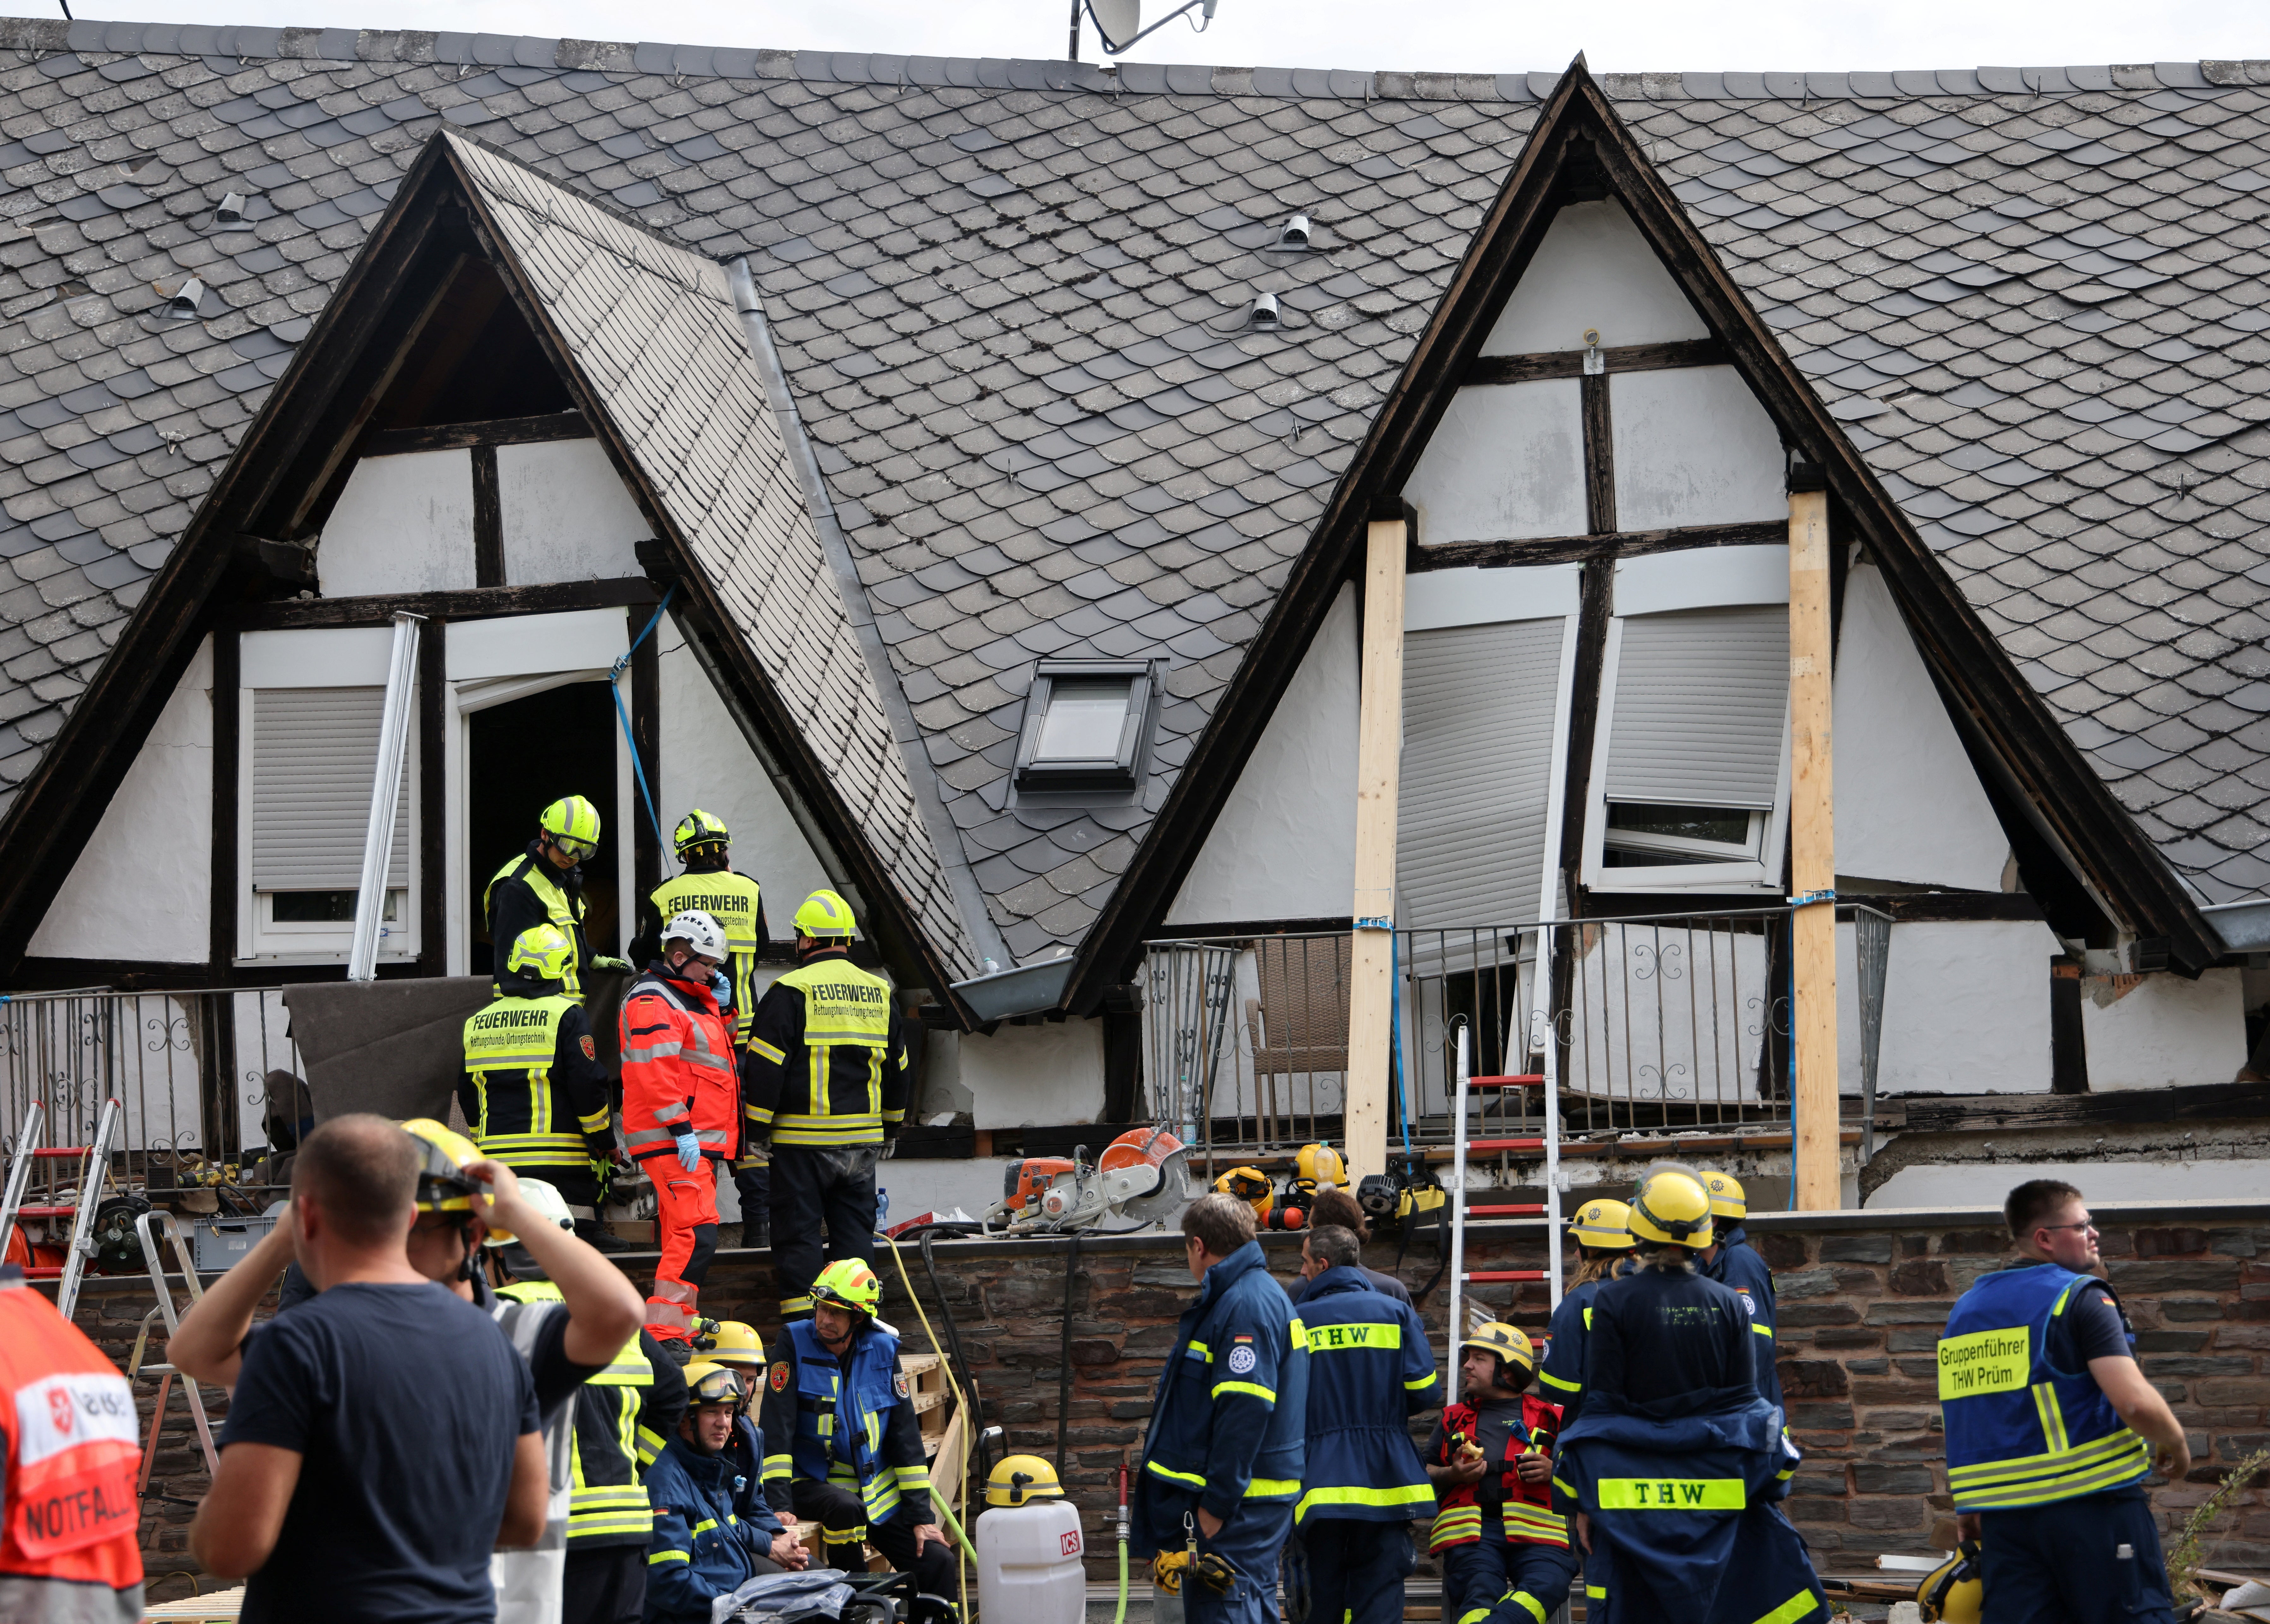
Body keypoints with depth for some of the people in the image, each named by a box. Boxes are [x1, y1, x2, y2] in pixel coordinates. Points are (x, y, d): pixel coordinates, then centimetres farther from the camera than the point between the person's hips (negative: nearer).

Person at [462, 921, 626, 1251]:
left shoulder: (476, 1023, 12)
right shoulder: (567, 1016, -5)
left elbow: (468, 1096, 19)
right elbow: (588, 1086, -8)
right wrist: (605, 1141, 3)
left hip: (497, 1155, 5)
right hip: (560, 1158, -5)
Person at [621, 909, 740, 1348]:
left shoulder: (691, 998, 21)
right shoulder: (651, 1002, -11)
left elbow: (709, 1049, 29)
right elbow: (655, 1074, -20)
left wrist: (719, 1008, 14)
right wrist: (681, 1129, -24)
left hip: (699, 1142, 11)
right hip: (674, 1142, -11)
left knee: (683, 1237, 12)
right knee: (696, 1233, -20)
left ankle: (682, 1336, 17)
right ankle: (663, 1337, -24)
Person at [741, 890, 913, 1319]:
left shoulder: (790, 992, -8)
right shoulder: (880, 993, 10)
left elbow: (765, 1067, -10)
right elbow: (897, 1069, 19)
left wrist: (757, 1133, -4)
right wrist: (889, 1130, 28)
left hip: (803, 1139, -5)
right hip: (863, 1141, 5)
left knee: (798, 1233, 2)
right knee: (854, 1232, 11)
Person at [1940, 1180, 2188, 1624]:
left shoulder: (1966, 1308, 14)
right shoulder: (2080, 1298, -8)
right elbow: (2136, 1403, -18)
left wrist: (1970, 1507, 25)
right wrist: (2176, 1445, 1)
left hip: (2003, 1513, 6)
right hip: (2091, 1504, -6)